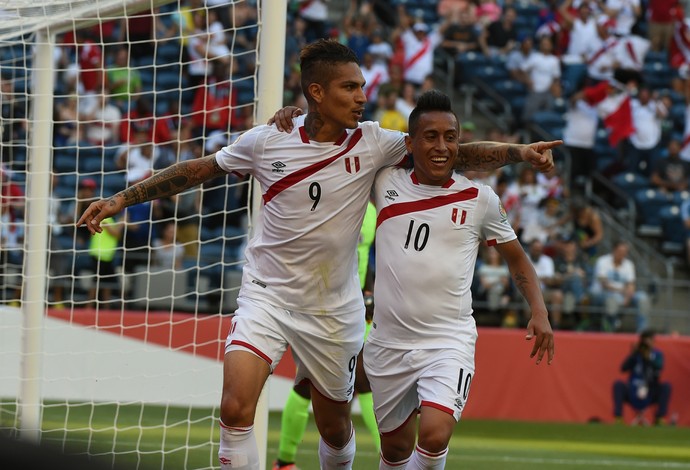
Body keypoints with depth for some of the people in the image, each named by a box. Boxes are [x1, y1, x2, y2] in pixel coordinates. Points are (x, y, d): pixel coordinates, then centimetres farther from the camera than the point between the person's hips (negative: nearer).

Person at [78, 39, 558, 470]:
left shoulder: (372, 144, -8)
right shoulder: (266, 141, -8)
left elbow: (455, 153, -10)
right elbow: (199, 169, 4)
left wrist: (518, 151, -24)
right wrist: (120, 200, 5)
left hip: (334, 309, 2)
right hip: (267, 294, -1)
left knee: (335, 426, 12)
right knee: (237, 407, -20)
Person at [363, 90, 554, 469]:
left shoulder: (479, 199, 0)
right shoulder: (386, 183, 2)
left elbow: (516, 258, 14)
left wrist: (539, 312, 1)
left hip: (449, 341, -2)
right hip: (389, 342, 2)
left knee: (434, 436, -24)